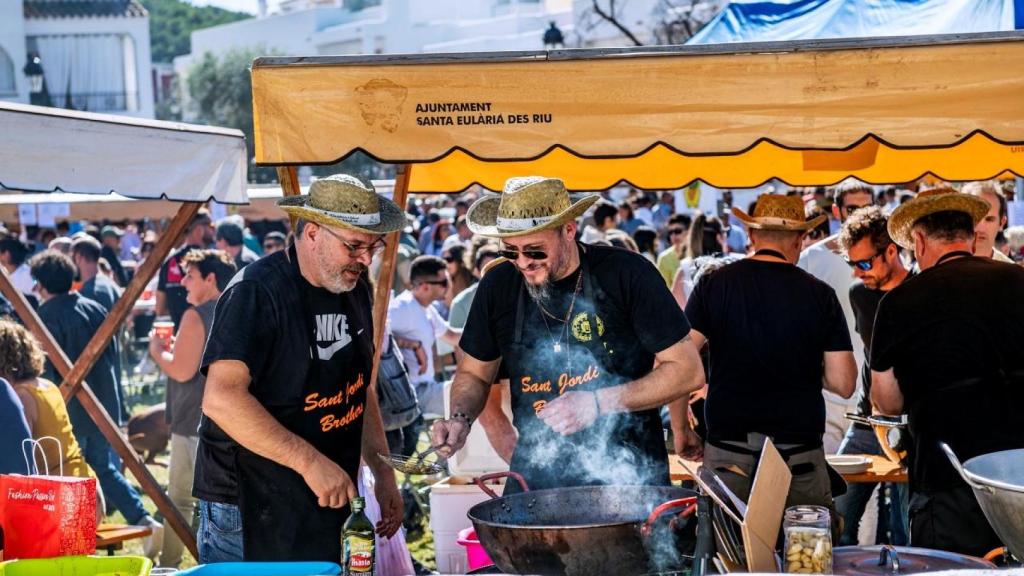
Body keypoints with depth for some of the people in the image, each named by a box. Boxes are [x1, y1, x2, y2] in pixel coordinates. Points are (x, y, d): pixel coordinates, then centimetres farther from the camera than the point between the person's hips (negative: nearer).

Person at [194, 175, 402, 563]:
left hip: (328, 504, 7)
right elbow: (222, 399, -28)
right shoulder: (255, 292, -17)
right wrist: (310, 462, -30)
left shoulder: (355, 292, 8)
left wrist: (384, 475, 12)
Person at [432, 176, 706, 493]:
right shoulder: (499, 286, 0)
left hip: (628, 474, -3)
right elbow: (474, 374, 14)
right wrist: (460, 418, -7)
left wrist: (598, 402, -19)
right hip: (535, 476, 3)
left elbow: (688, 371, -10)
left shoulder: (626, 274, -12)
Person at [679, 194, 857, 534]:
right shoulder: (819, 295, 0)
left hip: (727, 449, 0)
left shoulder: (714, 284, 0)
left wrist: (680, 432, 7)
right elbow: (843, 384, -1)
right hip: (800, 451, 0)